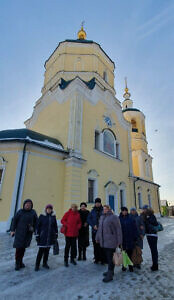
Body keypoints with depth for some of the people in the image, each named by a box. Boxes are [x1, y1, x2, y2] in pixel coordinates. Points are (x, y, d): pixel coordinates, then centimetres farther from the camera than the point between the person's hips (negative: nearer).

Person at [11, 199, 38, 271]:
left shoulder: (33, 212, -2)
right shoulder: (20, 211, -7)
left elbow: (35, 222, 4)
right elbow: (14, 220, -3)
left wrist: (35, 230, 0)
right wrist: (13, 230, -6)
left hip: (28, 233, 2)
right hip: (20, 232, -2)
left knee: (23, 247, 8)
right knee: (18, 247, -3)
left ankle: (20, 261, 28)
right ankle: (17, 263, 14)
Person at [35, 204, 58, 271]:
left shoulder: (53, 216, 2)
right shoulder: (42, 216, -6)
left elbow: (55, 226, 9)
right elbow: (38, 226, -4)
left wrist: (56, 234, 9)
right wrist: (37, 235, -5)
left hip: (50, 237, 3)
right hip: (43, 236, -3)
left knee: (47, 250, 13)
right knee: (41, 250, -1)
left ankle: (45, 263, 30)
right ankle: (37, 265, 16)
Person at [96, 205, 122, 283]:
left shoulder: (114, 217, -12)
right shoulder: (102, 217, 11)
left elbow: (118, 229, -11)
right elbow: (99, 228, 18)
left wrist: (119, 241, -11)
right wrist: (97, 238, 20)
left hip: (111, 241, -7)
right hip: (104, 241, 7)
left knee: (110, 257, -1)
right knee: (107, 256, 17)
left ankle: (110, 275, 10)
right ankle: (110, 271, 33)